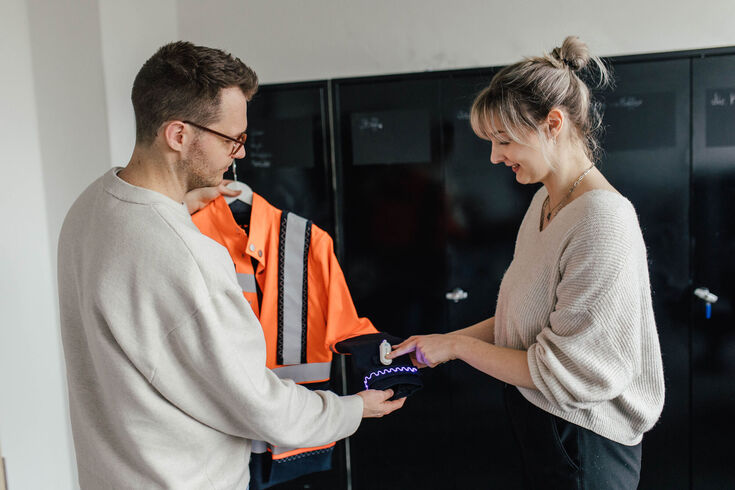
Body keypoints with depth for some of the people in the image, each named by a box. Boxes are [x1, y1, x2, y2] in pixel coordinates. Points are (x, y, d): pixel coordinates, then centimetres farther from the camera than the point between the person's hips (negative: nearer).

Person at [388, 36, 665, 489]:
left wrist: (457, 345, -14)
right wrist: (442, 343, 1)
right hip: (538, 424, 8)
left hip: (582, 451, -8)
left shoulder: (603, 221, -25)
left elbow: (565, 374, -24)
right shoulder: (546, 201, 4)